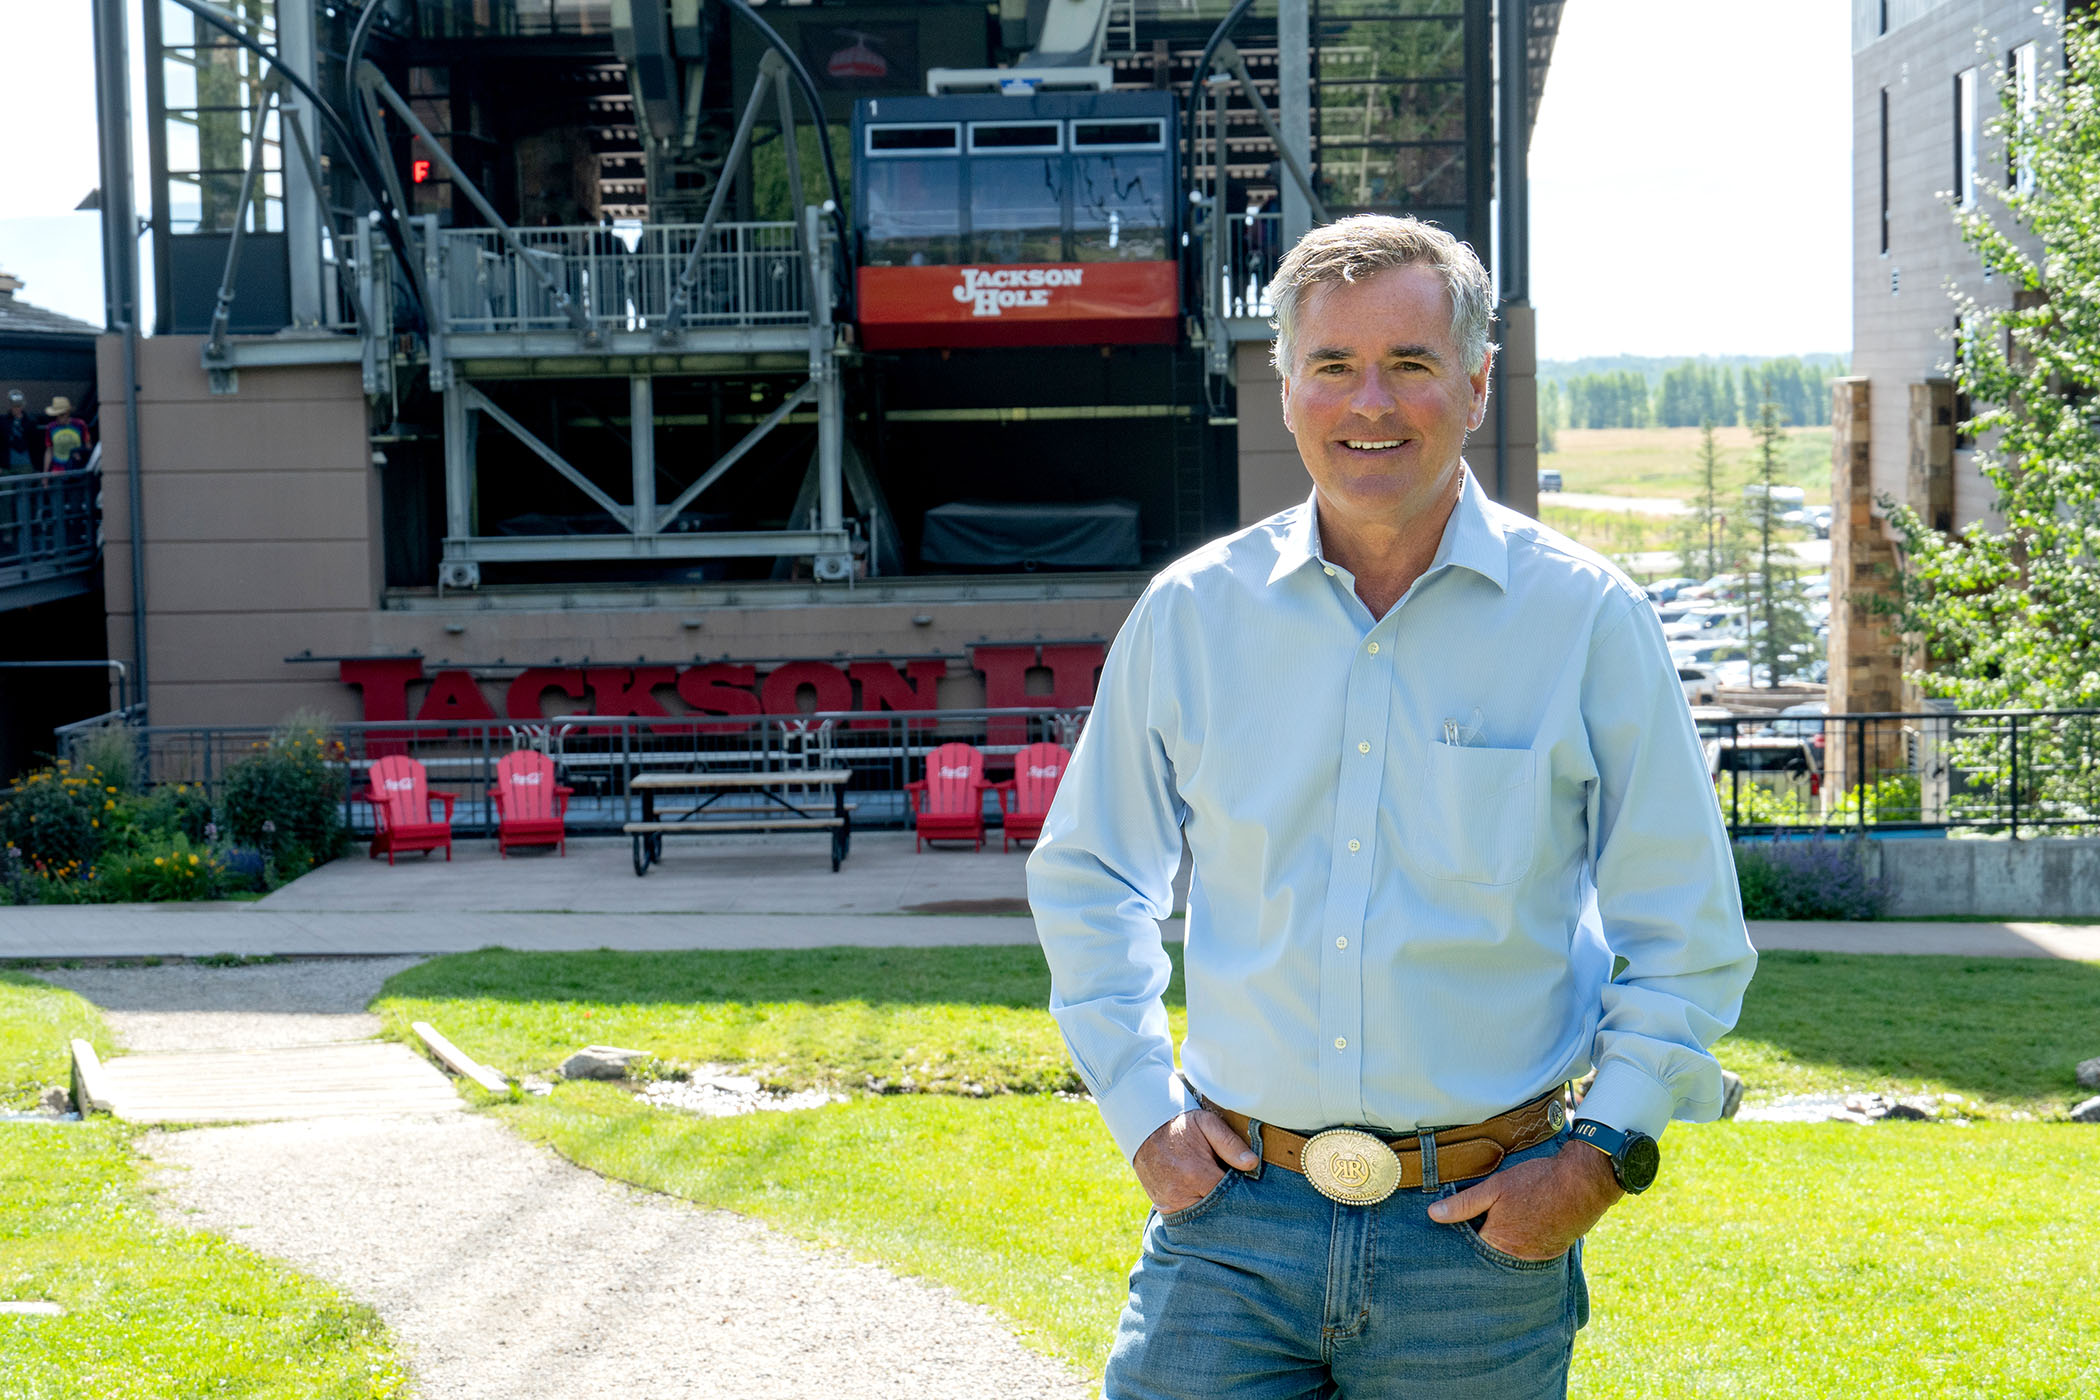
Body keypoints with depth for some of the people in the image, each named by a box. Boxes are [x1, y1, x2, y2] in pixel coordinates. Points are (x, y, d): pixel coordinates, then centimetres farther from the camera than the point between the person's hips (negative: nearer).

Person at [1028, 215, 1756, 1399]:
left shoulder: (1587, 621, -1)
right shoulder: (1191, 614, 4)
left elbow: (1690, 936, 4)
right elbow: (1084, 880, 17)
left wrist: (1604, 1151, -5)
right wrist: (1144, 1110, 7)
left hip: (1479, 1229, -1)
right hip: (1234, 1224, 1)